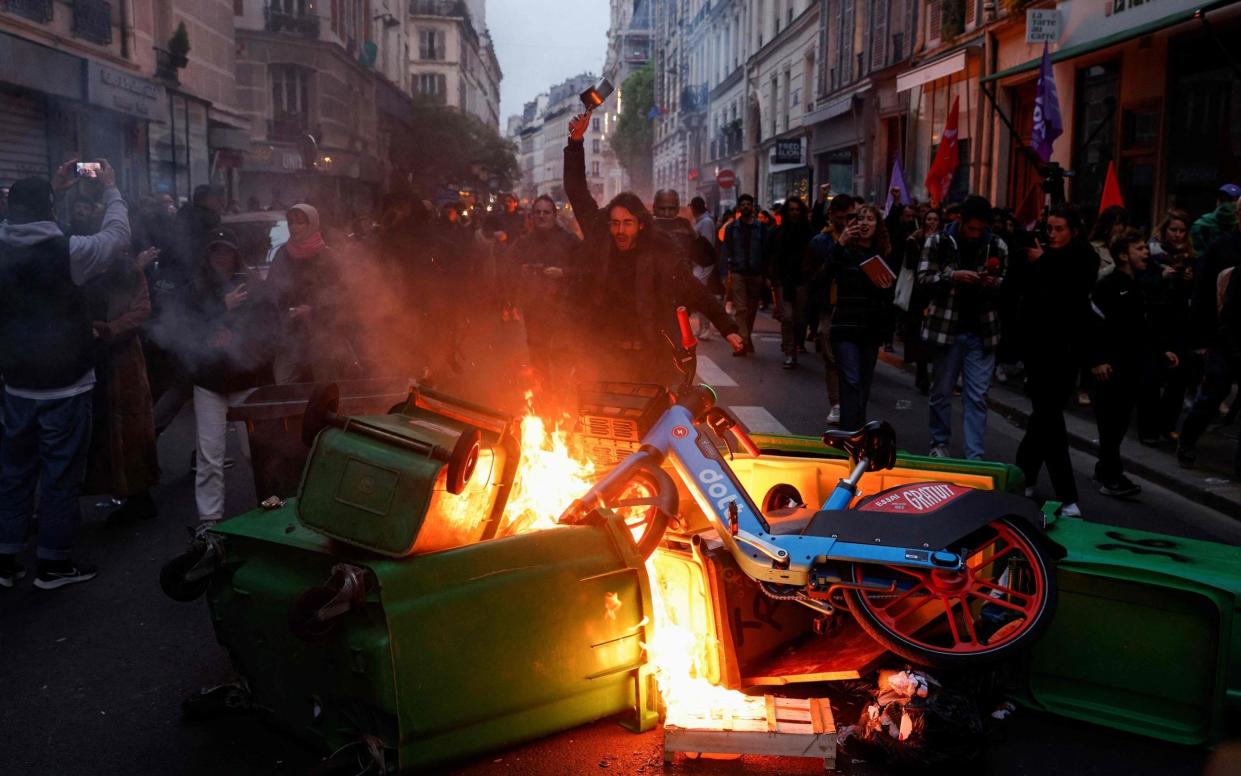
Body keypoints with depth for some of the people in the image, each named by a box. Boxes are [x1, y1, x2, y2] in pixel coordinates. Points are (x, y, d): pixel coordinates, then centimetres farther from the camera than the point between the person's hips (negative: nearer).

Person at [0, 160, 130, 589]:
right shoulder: (66, 251, -17)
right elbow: (118, 235, -4)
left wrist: (51, 188, 21)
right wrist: (110, 189, 7)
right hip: (64, 385, -5)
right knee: (61, 473, 5)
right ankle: (53, 563, 13)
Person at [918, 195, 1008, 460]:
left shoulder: (997, 246, 3)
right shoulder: (939, 242, -2)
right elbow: (924, 278, -6)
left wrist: (996, 282, -14)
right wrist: (953, 276, -22)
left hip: (982, 331, 1)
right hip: (947, 328, -1)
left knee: (977, 397, 0)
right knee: (942, 391, 11)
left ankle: (975, 456, 3)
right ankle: (939, 444, 28)